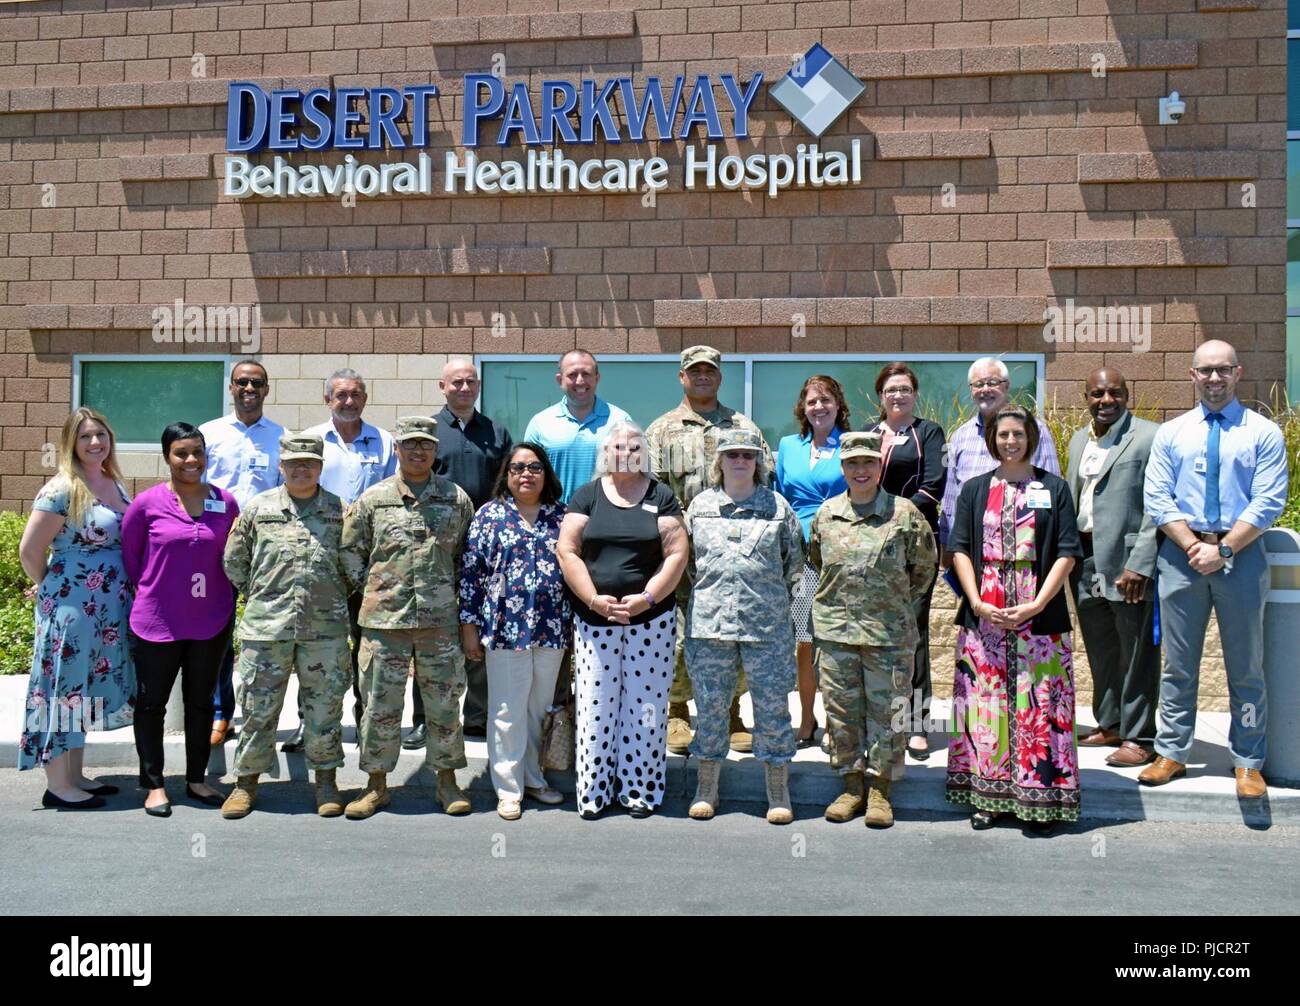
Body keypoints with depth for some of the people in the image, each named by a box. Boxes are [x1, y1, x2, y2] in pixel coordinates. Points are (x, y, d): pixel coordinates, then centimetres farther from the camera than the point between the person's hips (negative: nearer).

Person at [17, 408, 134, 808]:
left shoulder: (115, 484, 9)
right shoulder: (61, 490, -14)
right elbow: (30, 550, -11)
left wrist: (127, 594, 14)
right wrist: (54, 589, 1)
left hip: (108, 610, 8)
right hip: (72, 607, -7)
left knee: (85, 690, 15)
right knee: (65, 689, 1)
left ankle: (75, 776, 26)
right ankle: (58, 786, 11)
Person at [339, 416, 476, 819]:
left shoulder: (456, 498, 6)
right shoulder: (373, 499, 4)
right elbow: (351, 549, 9)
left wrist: (453, 589, 7)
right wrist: (370, 589, 2)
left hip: (441, 619, 1)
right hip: (384, 619, 0)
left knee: (444, 702, 7)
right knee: (380, 703, 5)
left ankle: (447, 780, 21)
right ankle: (377, 784, 18)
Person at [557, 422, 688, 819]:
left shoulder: (661, 497, 6)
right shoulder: (586, 496, 8)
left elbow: (677, 554, -1)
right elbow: (567, 551, 1)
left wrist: (647, 598, -12)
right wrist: (594, 599, -10)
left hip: (650, 620, 0)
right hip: (594, 620, 1)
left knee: (644, 704, 3)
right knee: (595, 705, 2)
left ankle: (640, 788, 15)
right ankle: (594, 790, 13)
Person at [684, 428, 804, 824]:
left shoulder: (778, 507, 6)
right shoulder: (700, 505, 9)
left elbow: (795, 564, 10)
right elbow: (685, 559, 14)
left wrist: (779, 601, 5)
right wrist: (703, 598, 9)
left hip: (767, 626, -1)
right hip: (709, 624, 1)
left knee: (772, 706, 3)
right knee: (710, 706, 8)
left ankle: (778, 793, 16)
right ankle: (707, 788, 21)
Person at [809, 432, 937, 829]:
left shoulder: (904, 513, -3)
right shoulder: (826, 514, 6)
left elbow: (925, 565, 9)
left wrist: (898, 599, 10)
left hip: (889, 631, -3)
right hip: (835, 629, 3)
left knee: (886, 710, 3)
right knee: (841, 709, 8)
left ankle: (880, 790, 15)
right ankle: (851, 785, 20)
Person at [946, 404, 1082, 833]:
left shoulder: (1054, 488, 5)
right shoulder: (975, 489, 11)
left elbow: (1067, 553, -1)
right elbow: (960, 548, 5)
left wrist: (1035, 605, -11)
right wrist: (978, 603, -7)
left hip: (1039, 616, -2)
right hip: (983, 617, 2)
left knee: (1039, 704, -1)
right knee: (984, 701, 3)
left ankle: (1041, 799, 9)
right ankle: (988, 796, 13)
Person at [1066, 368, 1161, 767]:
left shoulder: (1150, 437, -8)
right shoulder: (1078, 440, 15)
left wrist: (1140, 565, -18)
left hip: (1129, 561, -7)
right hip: (1085, 559, 7)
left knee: (1136, 654, 1)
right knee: (1100, 651, 16)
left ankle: (1138, 737, 11)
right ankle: (1109, 725, 29)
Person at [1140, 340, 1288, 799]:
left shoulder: (1263, 432, 2)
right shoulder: (1171, 433, 8)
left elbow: (1268, 502, -6)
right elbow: (1156, 498, 1)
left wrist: (1223, 550, -14)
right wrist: (1194, 546, -10)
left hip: (1241, 554, -2)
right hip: (1180, 554, 2)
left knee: (1245, 667, 6)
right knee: (1178, 665, 8)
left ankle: (1248, 763, 16)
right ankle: (1172, 754, 18)